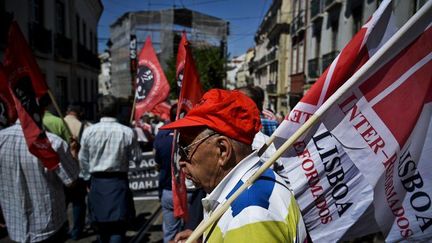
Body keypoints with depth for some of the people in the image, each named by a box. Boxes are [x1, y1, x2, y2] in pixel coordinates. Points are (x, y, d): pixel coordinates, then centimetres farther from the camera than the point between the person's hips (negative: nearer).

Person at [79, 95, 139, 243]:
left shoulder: (89, 131, -6)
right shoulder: (127, 132, -12)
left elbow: (83, 159, 3)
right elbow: (136, 156, -4)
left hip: (97, 182, 3)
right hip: (119, 182, -2)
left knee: (101, 224, 21)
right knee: (118, 226, 4)